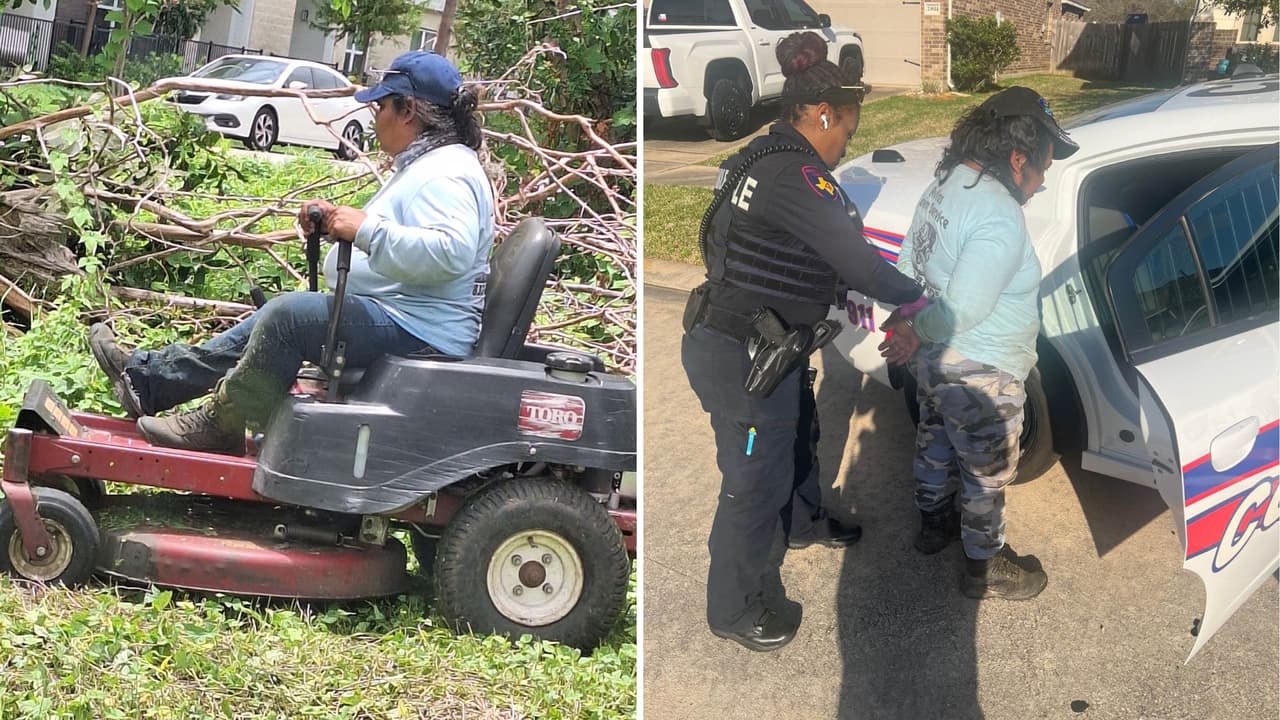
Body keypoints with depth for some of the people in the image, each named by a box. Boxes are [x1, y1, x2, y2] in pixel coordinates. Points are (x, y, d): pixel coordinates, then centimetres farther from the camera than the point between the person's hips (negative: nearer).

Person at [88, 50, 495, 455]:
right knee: (277, 319, 12)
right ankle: (145, 379, 17)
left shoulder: (446, 174, -17)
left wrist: (366, 229, -30)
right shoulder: (424, 166, 18)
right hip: (399, 315, 11)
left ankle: (218, 427, -5)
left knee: (289, 315, -20)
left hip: (416, 331, -11)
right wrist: (336, 222, 10)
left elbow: (452, 251, -35)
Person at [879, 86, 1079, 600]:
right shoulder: (1001, 217, -30)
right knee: (987, 473, 12)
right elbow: (962, 309, -31)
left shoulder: (946, 183, -1)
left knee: (936, 442, 29)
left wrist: (913, 323, 11)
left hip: (934, 362, 9)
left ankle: (934, 522, 52)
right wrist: (915, 334, -15)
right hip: (977, 377, -9)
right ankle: (985, 567, 30)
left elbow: (909, 265, 7)